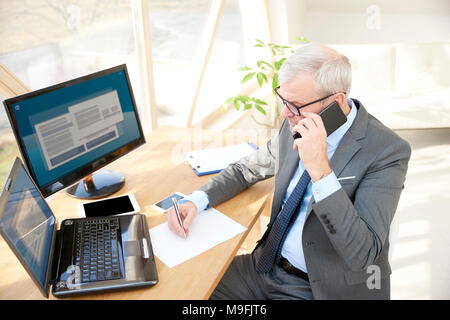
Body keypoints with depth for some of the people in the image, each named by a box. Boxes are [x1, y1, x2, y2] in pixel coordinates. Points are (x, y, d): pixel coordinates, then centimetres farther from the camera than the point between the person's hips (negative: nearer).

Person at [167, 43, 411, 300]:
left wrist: (320, 169, -35)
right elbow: (247, 170, 11)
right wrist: (196, 201, -5)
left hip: (324, 289, -5)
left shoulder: (387, 151, -21)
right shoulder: (296, 127, -2)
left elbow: (363, 254, -27)